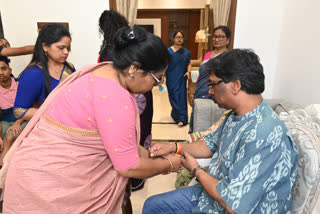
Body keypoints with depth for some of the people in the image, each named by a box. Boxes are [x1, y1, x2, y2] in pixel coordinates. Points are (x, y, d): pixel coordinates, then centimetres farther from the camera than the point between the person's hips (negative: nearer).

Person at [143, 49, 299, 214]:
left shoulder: (265, 137, -33)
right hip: (213, 191, 8)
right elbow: (212, 144, 12)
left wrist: (196, 170, -15)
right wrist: (174, 148, 0)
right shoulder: (237, 114, -3)